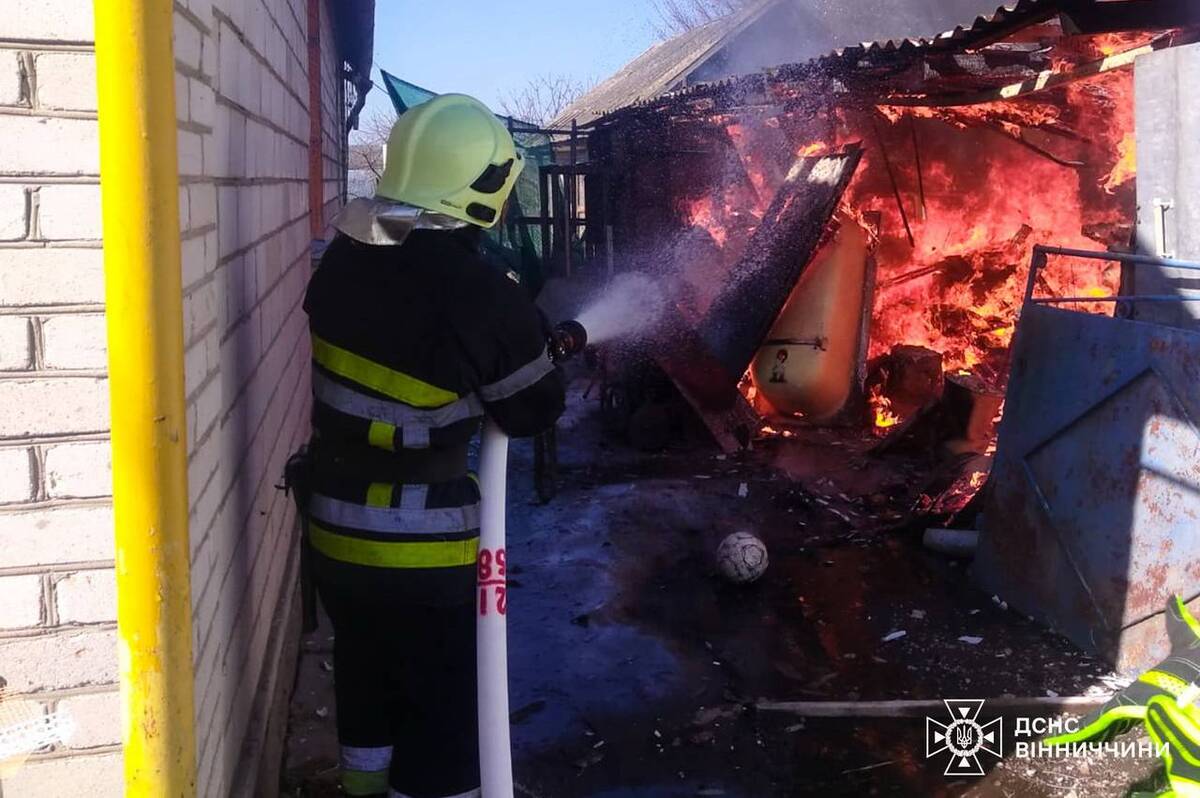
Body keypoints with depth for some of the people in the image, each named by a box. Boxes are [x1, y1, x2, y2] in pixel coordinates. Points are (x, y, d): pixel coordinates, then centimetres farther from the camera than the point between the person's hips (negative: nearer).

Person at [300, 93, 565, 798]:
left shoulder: (341, 262, -4)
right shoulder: (484, 297, -21)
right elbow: (537, 410, -7)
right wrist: (527, 332, 11)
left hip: (333, 532, 6)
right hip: (422, 546, -6)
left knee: (368, 686, 26)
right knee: (446, 712, 10)